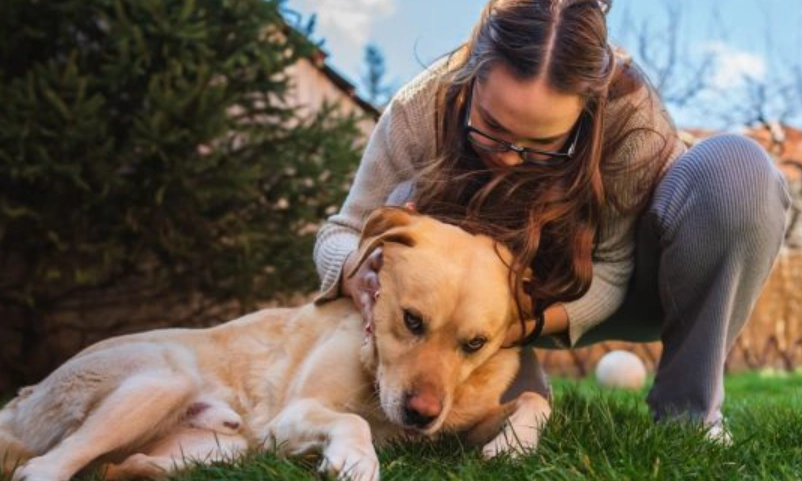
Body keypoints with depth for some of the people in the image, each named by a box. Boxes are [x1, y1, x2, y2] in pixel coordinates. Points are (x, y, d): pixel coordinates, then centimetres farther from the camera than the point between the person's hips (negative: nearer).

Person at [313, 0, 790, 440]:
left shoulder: (626, 103, -33)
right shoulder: (421, 109, -27)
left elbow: (610, 269, -26)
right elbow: (340, 233, -17)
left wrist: (528, 323, -44)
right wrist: (359, 272, -41)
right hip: (498, 293, 1)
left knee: (736, 170, -29)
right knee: (409, 206, -29)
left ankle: (689, 413, -14)